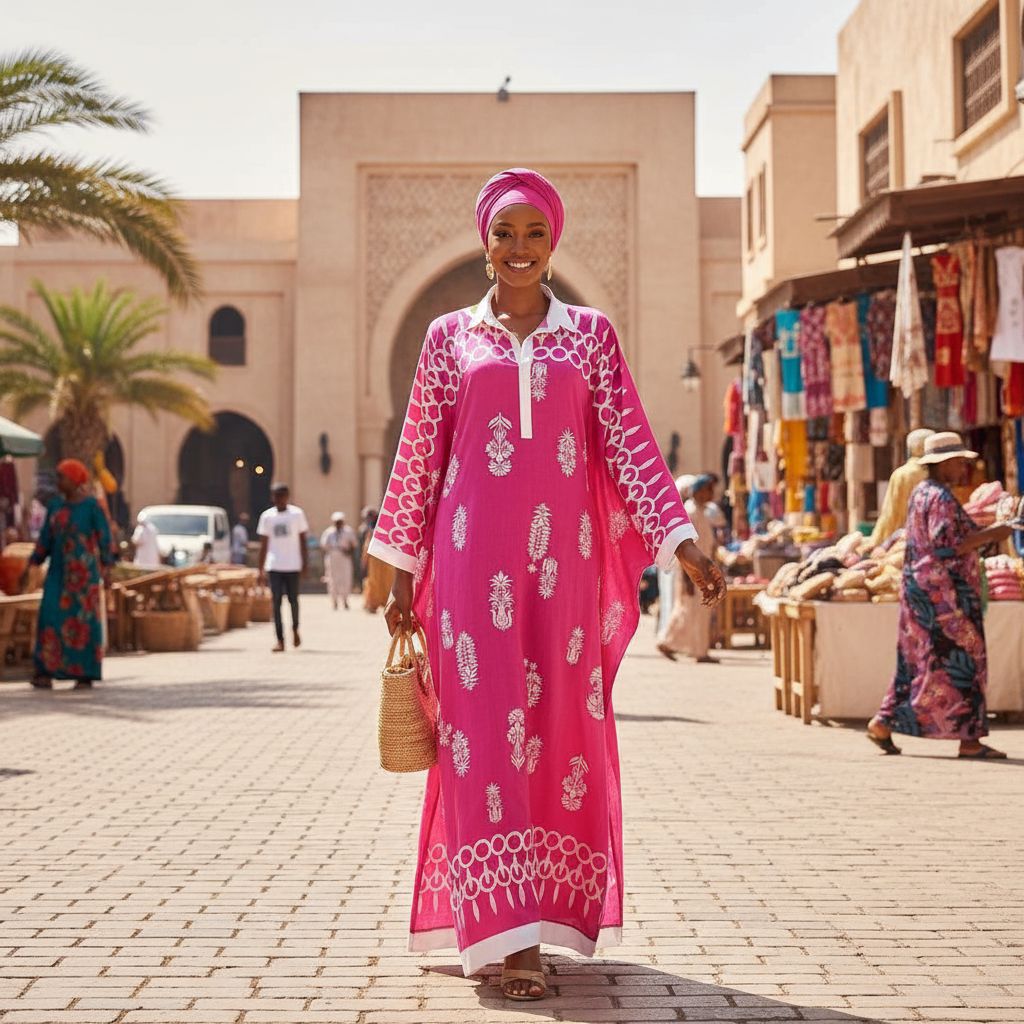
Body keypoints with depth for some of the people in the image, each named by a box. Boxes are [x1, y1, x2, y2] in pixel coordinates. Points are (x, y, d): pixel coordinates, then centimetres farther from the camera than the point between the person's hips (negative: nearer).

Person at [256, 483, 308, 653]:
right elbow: (264, 545, 8)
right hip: (274, 566, 1)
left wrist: (304, 564, -1)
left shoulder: (297, 513, 2)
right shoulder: (267, 516, 5)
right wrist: (261, 570, 3)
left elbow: (302, 540, 4)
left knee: (293, 600, 7)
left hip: (293, 565, -1)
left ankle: (295, 629, 33)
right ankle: (280, 640, -4)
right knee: (276, 602, -4)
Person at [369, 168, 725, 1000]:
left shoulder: (591, 334, 11)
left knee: (560, 727, 3)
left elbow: (629, 443, 6)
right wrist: (403, 570, 6)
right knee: (487, 729, -6)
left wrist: (679, 540, -5)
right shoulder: (451, 336, 10)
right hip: (475, 557, -1)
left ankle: (548, 914, 17)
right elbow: (419, 457, 10)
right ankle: (510, 938, -6)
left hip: (563, 557, 1)